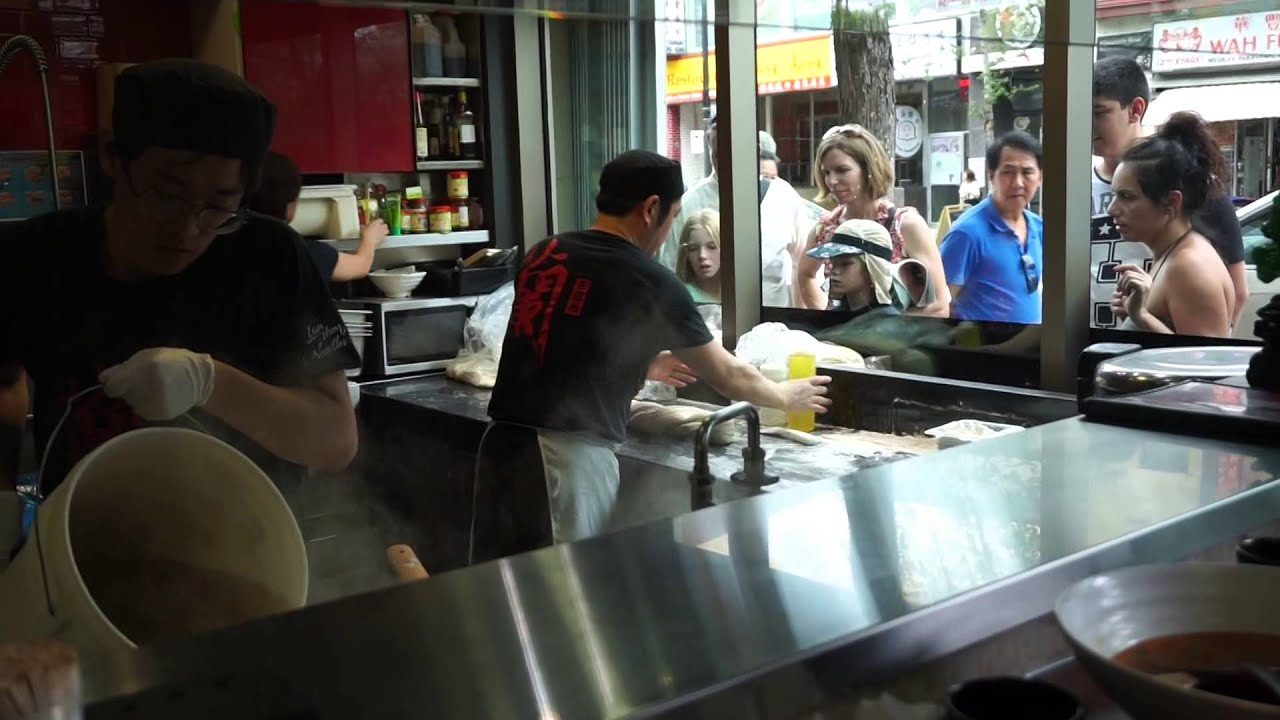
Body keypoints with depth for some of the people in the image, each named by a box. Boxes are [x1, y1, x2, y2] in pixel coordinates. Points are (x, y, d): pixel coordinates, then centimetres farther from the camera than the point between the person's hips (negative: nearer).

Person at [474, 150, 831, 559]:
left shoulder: (544, 254, 11)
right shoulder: (649, 281, -6)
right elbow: (728, 378, 6)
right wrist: (787, 397, 25)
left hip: (504, 441, 7)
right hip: (569, 455, -6)